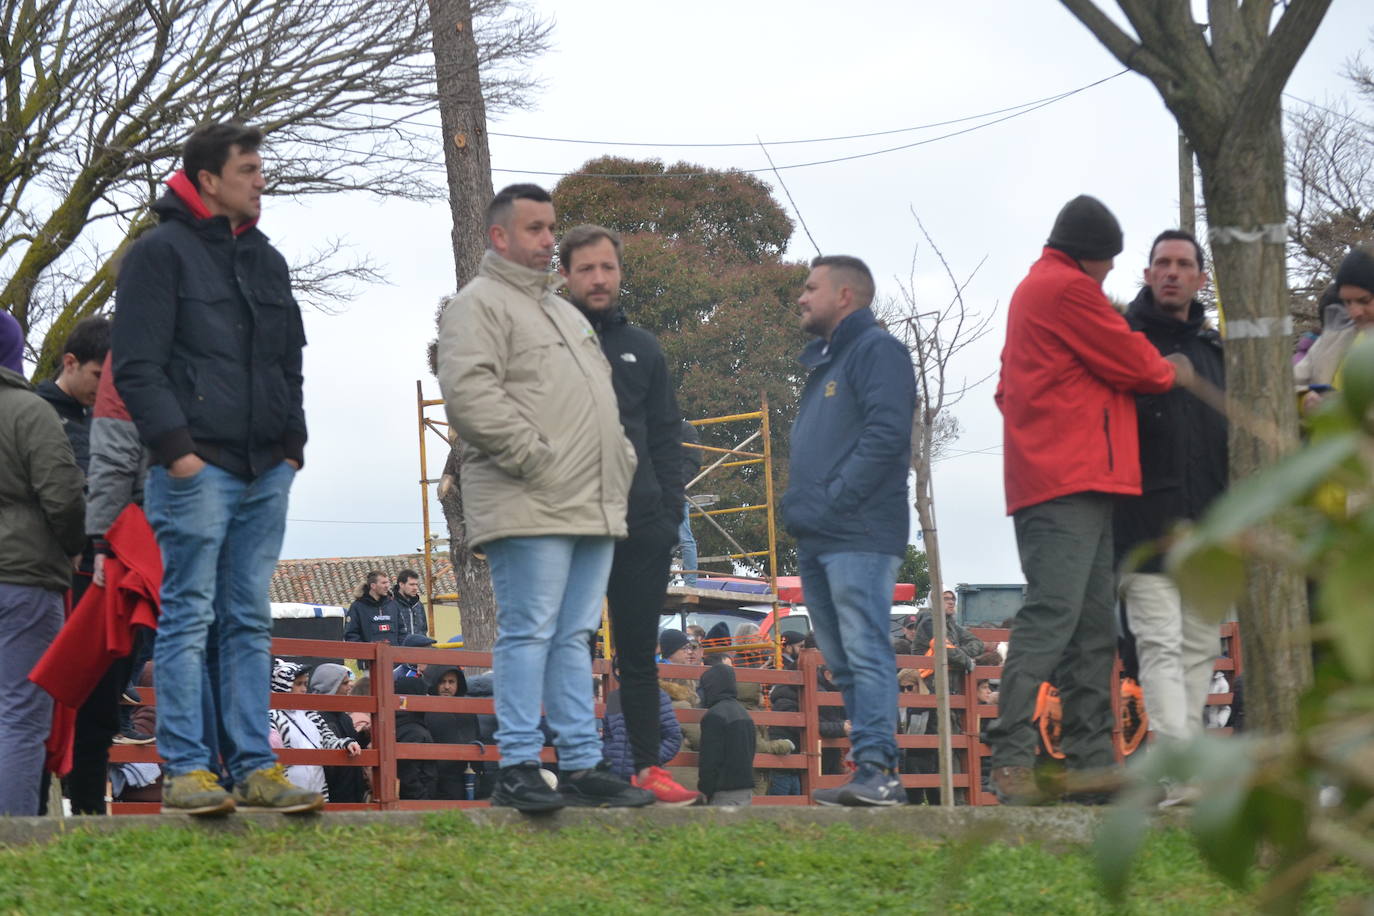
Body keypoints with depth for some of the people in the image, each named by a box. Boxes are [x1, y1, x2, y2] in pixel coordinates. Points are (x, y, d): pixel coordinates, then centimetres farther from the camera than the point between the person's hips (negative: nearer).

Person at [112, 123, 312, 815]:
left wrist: (292, 442, 13)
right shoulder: (160, 253, -3)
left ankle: (254, 766, 8)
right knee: (189, 616, -6)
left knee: (249, 621, 7)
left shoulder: (266, 260, 19)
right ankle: (185, 769, -6)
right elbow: (136, 365, -8)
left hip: (265, 472, 7)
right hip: (197, 468, -7)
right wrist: (175, 447, -16)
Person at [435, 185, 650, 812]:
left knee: (574, 637, 9)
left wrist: (620, 459, 17)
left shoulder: (565, 313, 27)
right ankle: (518, 767, -8)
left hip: (593, 505, 9)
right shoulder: (479, 305, -4)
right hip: (530, 508, -9)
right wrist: (535, 457, -19)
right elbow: (469, 394, -18)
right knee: (528, 634, -9)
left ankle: (582, 765, 10)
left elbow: (603, 399, 34)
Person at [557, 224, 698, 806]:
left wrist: (670, 507, 4)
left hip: (641, 525, 4)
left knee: (639, 654, 6)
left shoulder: (642, 349, 15)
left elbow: (666, 433, 16)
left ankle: (648, 767, 8)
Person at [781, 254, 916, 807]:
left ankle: (877, 769, -18)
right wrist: (799, 504, 11)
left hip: (858, 536, -10)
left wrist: (831, 502, -19)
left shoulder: (876, 351, -5)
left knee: (865, 652, -14)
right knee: (844, 662, 9)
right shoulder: (824, 361, 24)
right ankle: (872, 774, 12)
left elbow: (887, 434, -18)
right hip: (817, 542, 10)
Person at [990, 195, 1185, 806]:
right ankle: (1011, 759, -23)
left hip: (1051, 482, 11)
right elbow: (1132, 365, -5)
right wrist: (1169, 371, 15)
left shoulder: (1032, 290, 26)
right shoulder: (1067, 289, -6)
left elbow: (1009, 388, 28)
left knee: (1092, 627, 9)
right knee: (1051, 617, -17)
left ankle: (1092, 758, 7)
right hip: (1071, 483, -11)